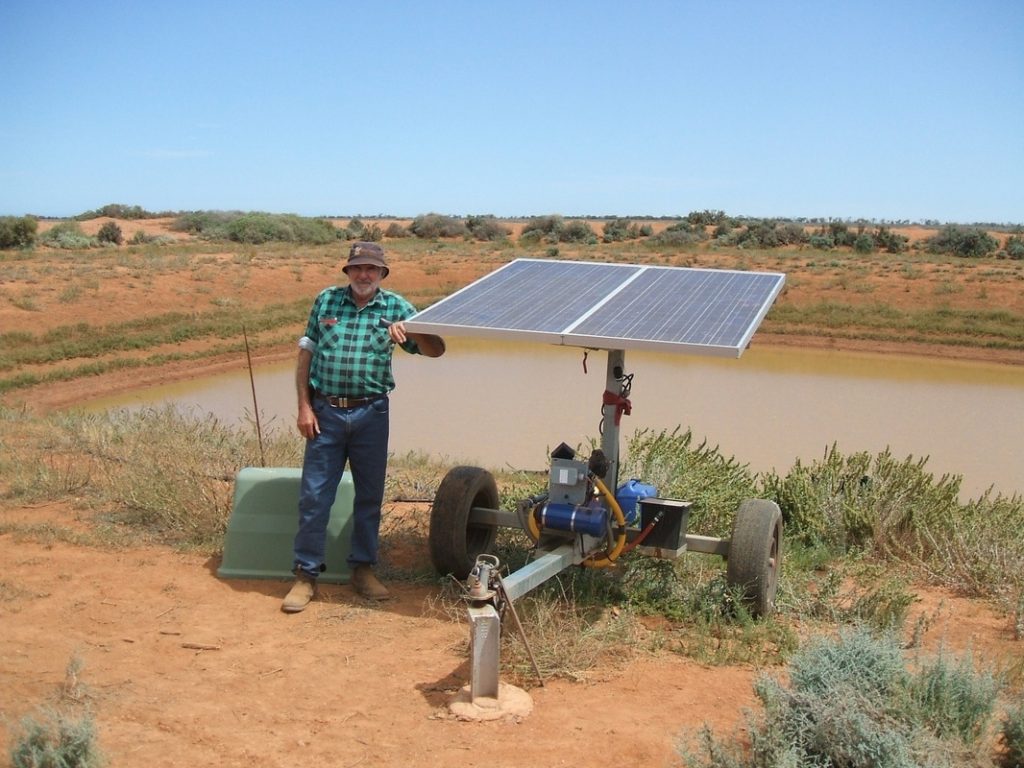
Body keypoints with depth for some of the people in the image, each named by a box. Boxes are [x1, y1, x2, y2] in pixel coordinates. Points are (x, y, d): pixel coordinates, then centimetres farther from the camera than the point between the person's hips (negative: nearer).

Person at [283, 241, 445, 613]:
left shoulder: (396, 307, 3)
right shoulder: (326, 300, 5)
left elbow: (436, 350, -1)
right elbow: (306, 355, 6)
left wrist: (408, 331, -21)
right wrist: (304, 407, -1)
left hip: (370, 414, 1)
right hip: (325, 413, -1)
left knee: (370, 495, 10)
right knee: (314, 495, 1)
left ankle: (363, 569, 25)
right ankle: (305, 575, 11)